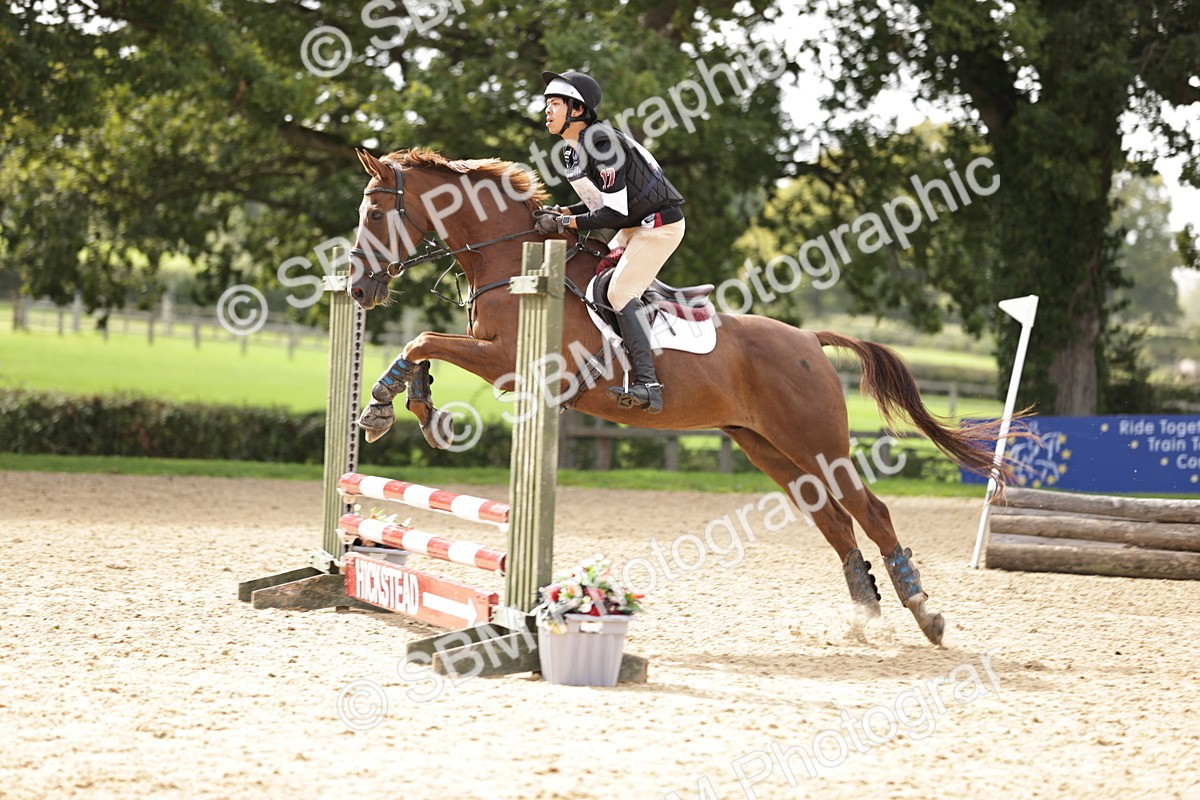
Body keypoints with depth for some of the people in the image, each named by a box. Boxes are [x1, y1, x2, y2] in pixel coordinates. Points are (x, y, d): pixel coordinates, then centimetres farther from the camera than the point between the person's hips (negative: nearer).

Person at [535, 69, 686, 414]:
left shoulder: (602, 146, -24)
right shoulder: (573, 151, 7)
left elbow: (615, 212, -25)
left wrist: (566, 223, -20)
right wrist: (562, 213, 2)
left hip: (660, 224, -10)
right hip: (632, 227, 10)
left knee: (621, 290, -20)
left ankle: (648, 384, -26)